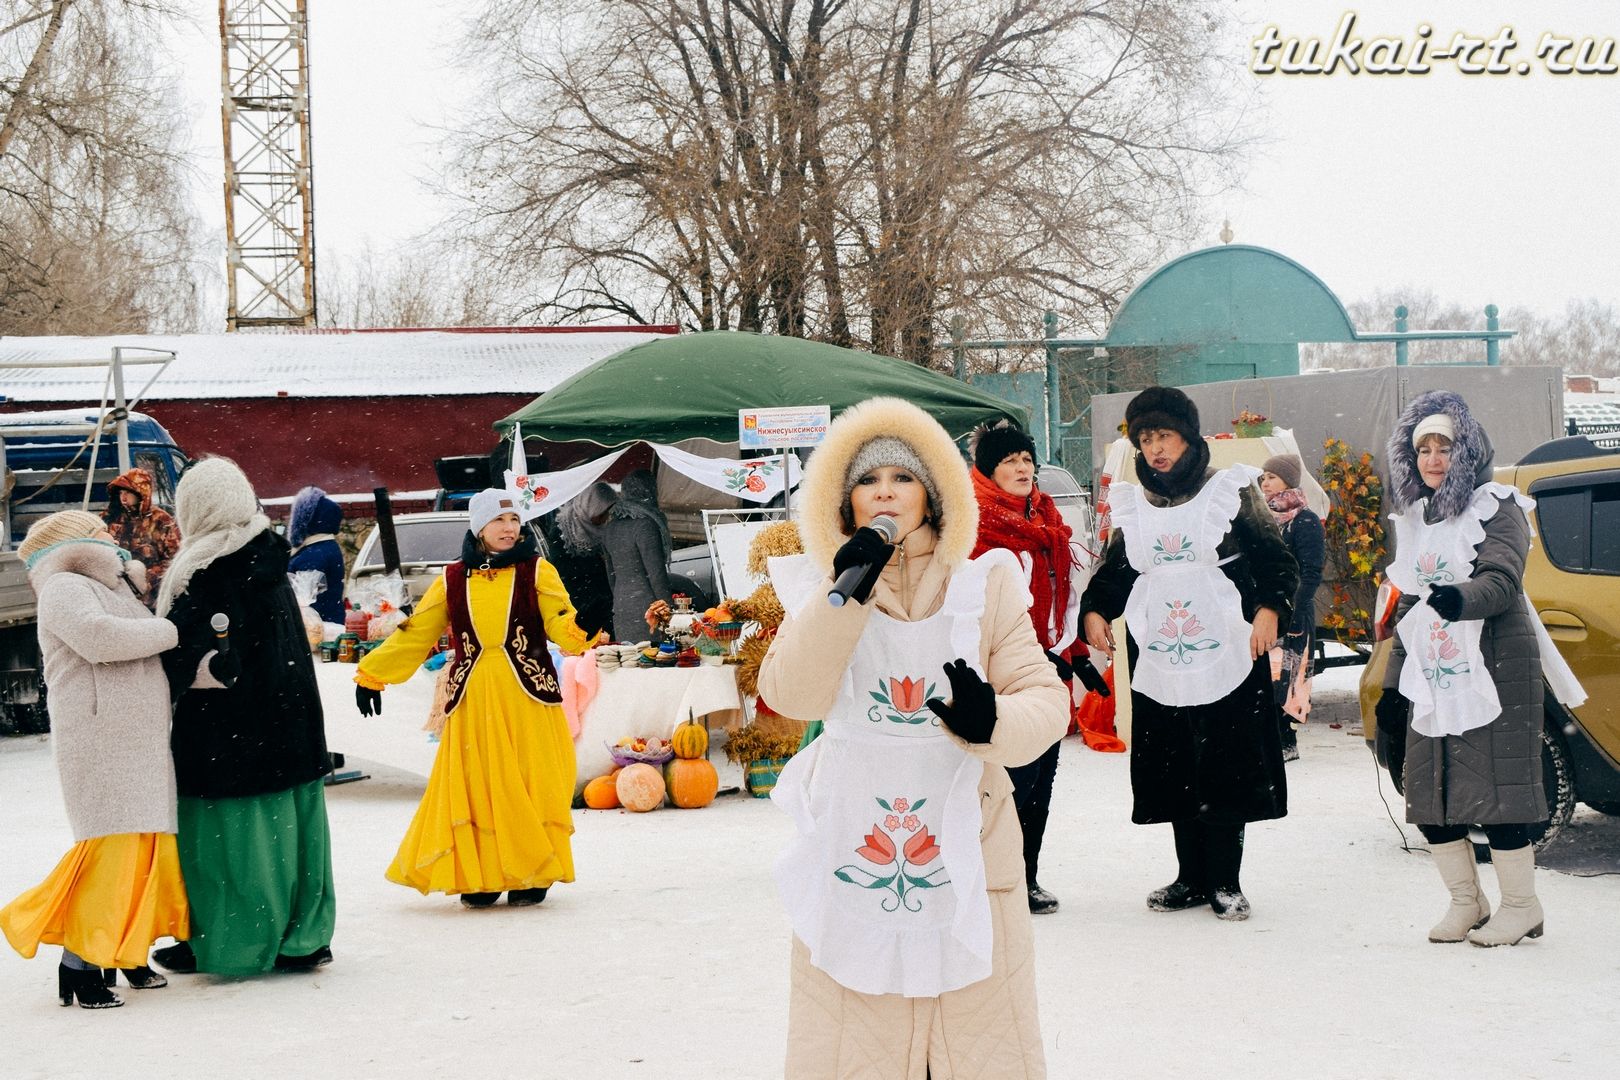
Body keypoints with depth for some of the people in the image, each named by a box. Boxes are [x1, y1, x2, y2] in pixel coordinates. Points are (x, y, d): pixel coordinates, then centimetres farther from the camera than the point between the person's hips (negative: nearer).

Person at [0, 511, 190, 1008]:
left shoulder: (108, 591, 24)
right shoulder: (65, 590, -6)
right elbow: (100, 638, -25)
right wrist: (171, 631, -14)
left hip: (140, 744, 10)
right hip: (100, 742, -10)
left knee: (145, 846, 8)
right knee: (109, 847, -14)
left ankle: (127, 955, 16)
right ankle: (79, 966, -11)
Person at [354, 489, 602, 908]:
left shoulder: (536, 571, 5)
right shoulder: (453, 580, 8)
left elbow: (560, 625, -6)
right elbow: (414, 634, 13)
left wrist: (581, 629, -29)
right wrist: (371, 676, 13)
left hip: (528, 699, -1)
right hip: (474, 701, 1)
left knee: (530, 785, 0)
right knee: (476, 787, 1)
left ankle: (532, 877, 11)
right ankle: (480, 878, 11)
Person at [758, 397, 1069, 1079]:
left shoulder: (983, 586, 2)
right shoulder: (821, 591, 5)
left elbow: (1046, 699, -4)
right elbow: (788, 694, -11)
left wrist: (991, 721, -25)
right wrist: (846, 595, -21)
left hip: (963, 854, 0)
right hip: (850, 855, 1)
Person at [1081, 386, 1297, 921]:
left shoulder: (1230, 492, 1)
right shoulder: (1131, 507, 12)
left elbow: (1279, 562, 1)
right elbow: (1112, 574, 16)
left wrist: (1269, 607, -16)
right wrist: (1094, 611, -3)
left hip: (1227, 658, -3)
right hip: (1157, 663, 4)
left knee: (1226, 771, -1)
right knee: (1173, 772, 7)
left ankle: (1225, 882, 9)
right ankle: (1191, 877, 18)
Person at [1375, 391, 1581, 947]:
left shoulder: (1495, 508, -4)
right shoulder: (1415, 520, 17)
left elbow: (1502, 581, -20)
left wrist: (1461, 599, -42)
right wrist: (1393, 685, 18)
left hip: (1494, 672, -7)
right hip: (1433, 681, 7)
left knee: (1496, 789, -7)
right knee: (1429, 797, 5)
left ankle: (1521, 907, 5)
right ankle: (1467, 904, 19)